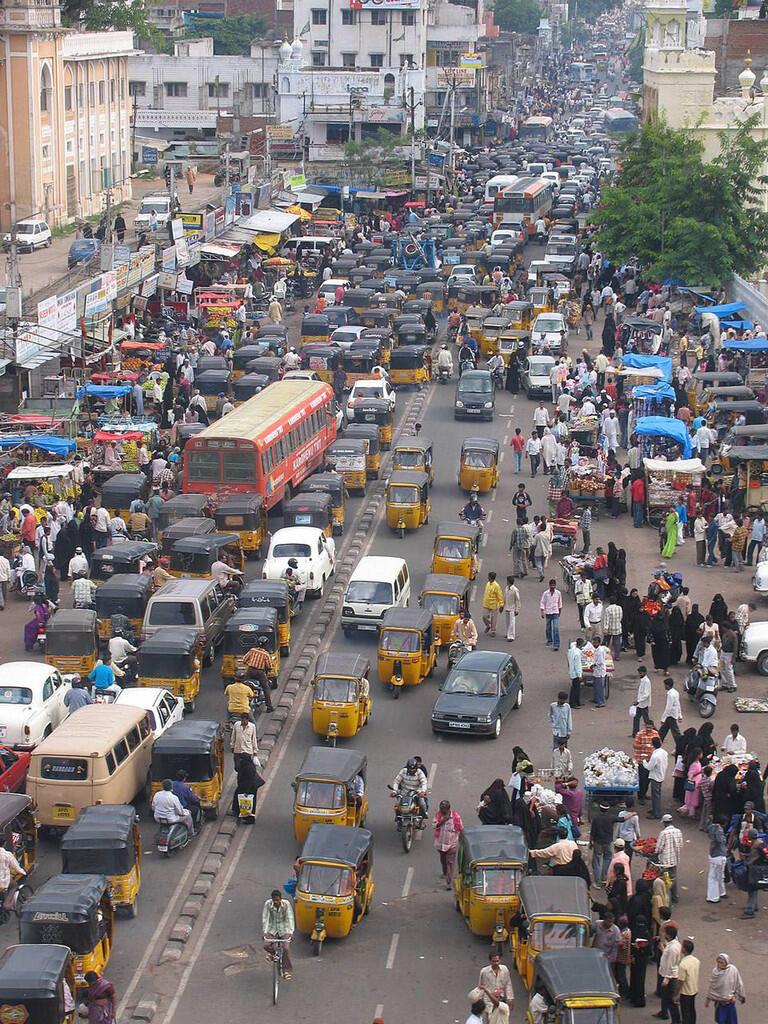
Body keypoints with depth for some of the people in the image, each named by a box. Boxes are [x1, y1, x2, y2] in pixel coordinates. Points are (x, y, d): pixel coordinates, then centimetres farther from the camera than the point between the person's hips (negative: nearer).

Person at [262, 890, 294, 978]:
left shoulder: (286, 904, -18)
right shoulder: (268, 904, -16)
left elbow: (290, 918, -21)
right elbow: (265, 918, -17)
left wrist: (291, 932, -31)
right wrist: (264, 931, -28)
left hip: (284, 929, -1)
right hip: (272, 928, 1)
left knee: (286, 948, -16)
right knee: (266, 945, -20)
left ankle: (287, 970, -2)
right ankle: (273, 953, 16)